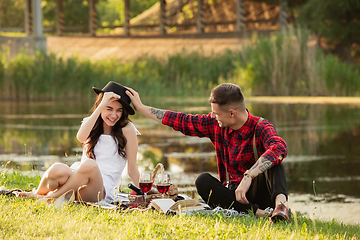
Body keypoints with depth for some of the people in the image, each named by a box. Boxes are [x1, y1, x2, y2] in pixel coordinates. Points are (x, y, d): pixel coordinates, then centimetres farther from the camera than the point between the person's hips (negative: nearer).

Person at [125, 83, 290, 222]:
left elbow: (280, 148, -38)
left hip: (261, 194, -5)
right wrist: (141, 108, 18)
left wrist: (248, 177, -48)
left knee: (272, 159, -30)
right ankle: (256, 212, -38)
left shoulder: (261, 127, -16)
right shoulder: (216, 124, 3)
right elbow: (182, 121, 14)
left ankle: (280, 203, -55)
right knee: (203, 181, -24)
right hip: (235, 195, 5)